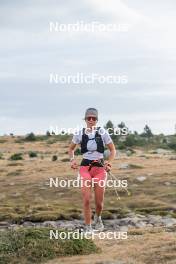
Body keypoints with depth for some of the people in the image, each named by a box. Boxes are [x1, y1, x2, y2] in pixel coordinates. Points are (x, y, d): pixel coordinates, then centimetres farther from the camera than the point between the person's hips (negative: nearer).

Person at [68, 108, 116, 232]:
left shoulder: (103, 132, -3)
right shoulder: (80, 134, 1)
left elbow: (113, 150, 6)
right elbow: (71, 149, 18)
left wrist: (109, 162, -10)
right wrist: (72, 159, 0)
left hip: (100, 167, 0)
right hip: (85, 167, 0)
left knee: (99, 202, 5)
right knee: (86, 199, -13)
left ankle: (98, 218, 38)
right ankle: (88, 227, 0)